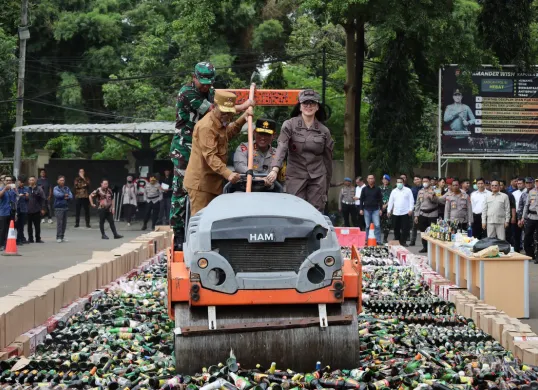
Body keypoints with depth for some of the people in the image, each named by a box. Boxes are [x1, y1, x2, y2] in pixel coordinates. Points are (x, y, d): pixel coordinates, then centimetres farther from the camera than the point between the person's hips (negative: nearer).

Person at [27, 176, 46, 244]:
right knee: (29, 225, 6)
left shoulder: (39, 189, 0)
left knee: (37, 225, 6)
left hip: (37, 210, 0)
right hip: (28, 210, 0)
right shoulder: (27, 189, 1)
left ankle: (38, 238, 15)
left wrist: (43, 209, -6)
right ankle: (30, 238, 15)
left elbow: (43, 199, -1)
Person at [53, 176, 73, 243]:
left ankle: (62, 236, 13)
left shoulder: (67, 188, 13)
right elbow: (57, 194, -17)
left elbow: (71, 196, 4)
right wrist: (65, 195, -6)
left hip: (65, 207, 5)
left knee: (64, 222, 5)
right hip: (58, 207, -5)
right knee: (59, 222, -10)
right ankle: (58, 237, -7)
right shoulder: (56, 188, 1)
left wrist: (67, 197, -16)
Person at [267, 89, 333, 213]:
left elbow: (328, 159, 12)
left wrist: (326, 187, 14)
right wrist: (275, 169, -33)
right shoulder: (289, 125, -2)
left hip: (317, 177, 2)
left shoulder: (324, 131, 5)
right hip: (295, 176, -2)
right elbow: (281, 147, -16)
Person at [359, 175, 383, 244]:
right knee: (368, 226, 5)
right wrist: (361, 209, 1)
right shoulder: (364, 189, 8)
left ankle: (378, 241, -7)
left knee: (377, 225, -9)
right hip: (367, 210, 1)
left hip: (375, 210, -1)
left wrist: (380, 209, -2)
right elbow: (361, 199, 8)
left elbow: (380, 199, 5)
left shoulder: (377, 189, 5)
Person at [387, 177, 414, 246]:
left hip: (405, 213, -3)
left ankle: (403, 241, 3)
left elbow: (411, 200, -2)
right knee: (396, 228, 7)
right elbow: (391, 201, 12)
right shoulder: (394, 191, 12)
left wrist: (411, 209, -11)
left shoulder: (408, 190, 1)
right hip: (395, 213, 3)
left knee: (405, 228, -3)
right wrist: (389, 210, 5)